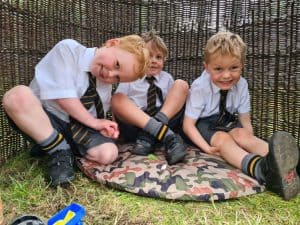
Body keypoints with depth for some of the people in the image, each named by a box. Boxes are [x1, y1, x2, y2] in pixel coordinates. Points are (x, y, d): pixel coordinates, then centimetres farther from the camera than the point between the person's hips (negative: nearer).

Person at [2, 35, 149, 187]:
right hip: (40, 122, -2)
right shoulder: (67, 49, -14)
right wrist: (93, 122, -15)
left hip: (78, 129, 3)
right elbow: (63, 97, -21)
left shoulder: (106, 86, 3)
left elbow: (97, 122, 7)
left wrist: (103, 127, -15)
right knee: (18, 95, -35)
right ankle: (60, 152, -17)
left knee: (108, 153, -23)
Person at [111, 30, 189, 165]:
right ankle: (166, 135, -36)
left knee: (181, 85, -9)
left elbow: (174, 99, 11)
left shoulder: (167, 78, 17)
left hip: (166, 118, 2)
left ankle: (148, 136, -24)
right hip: (136, 124, -2)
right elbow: (116, 104, 2)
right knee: (117, 99, -24)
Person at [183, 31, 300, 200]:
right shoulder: (199, 87, -23)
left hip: (227, 122, 4)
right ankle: (259, 168, -59)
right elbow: (188, 125, -20)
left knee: (241, 134, -28)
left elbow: (245, 120, -5)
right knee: (222, 138, -33)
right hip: (203, 124, -4)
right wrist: (207, 148, -32)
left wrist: (250, 143, -23)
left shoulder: (241, 84, -12)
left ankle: (277, 162, -51)